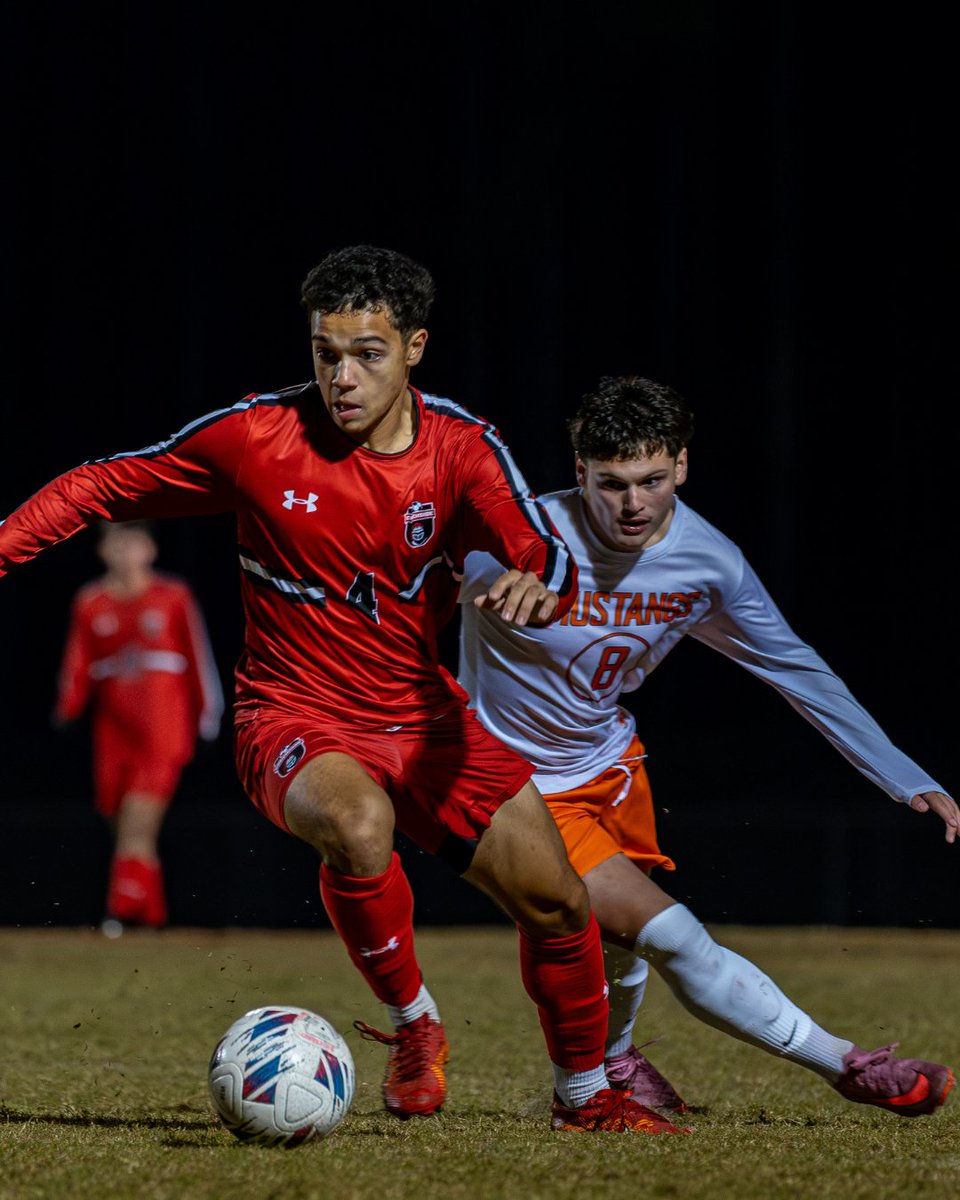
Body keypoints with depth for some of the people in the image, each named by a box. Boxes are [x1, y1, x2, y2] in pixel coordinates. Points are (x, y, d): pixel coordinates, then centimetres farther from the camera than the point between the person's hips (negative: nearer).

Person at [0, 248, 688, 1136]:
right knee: (358, 823, -38)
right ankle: (414, 1027, -13)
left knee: (555, 900, -1)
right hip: (296, 721, -3)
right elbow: (104, 486, 0)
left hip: (425, 719, 4)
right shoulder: (258, 435, -11)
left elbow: (544, 555, -20)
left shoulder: (463, 448, -7)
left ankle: (586, 1095, 26)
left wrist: (536, 581, -44)